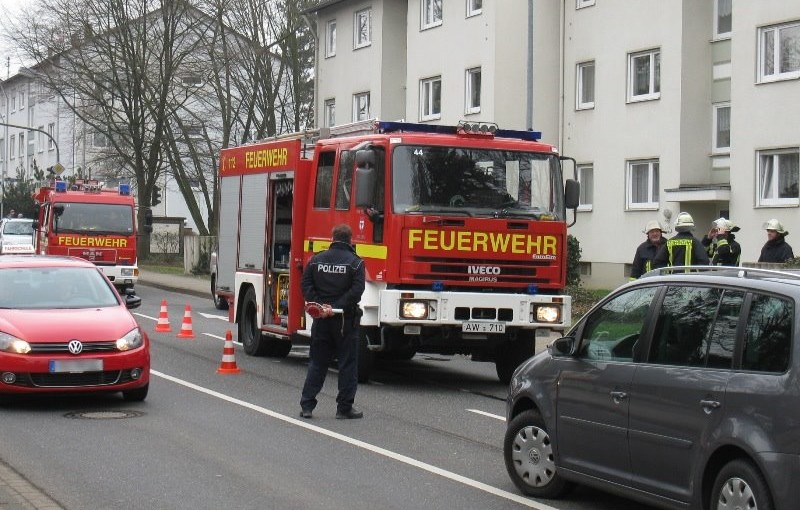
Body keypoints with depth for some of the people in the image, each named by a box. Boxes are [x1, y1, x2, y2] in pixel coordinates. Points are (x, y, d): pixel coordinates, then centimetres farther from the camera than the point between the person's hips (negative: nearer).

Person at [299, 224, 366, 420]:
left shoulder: (316, 260, 6)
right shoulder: (355, 262, -5)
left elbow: (306, 286, -1)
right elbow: (356, 291, -16)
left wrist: (320, 305, -7)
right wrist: (336, 307, -16)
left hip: (321, 318, 4)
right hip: (345, 319, -4)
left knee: (317, 363, 11)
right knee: (348, 364, 4)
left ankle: (307, 405, 8)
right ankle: (344, 408, 4)